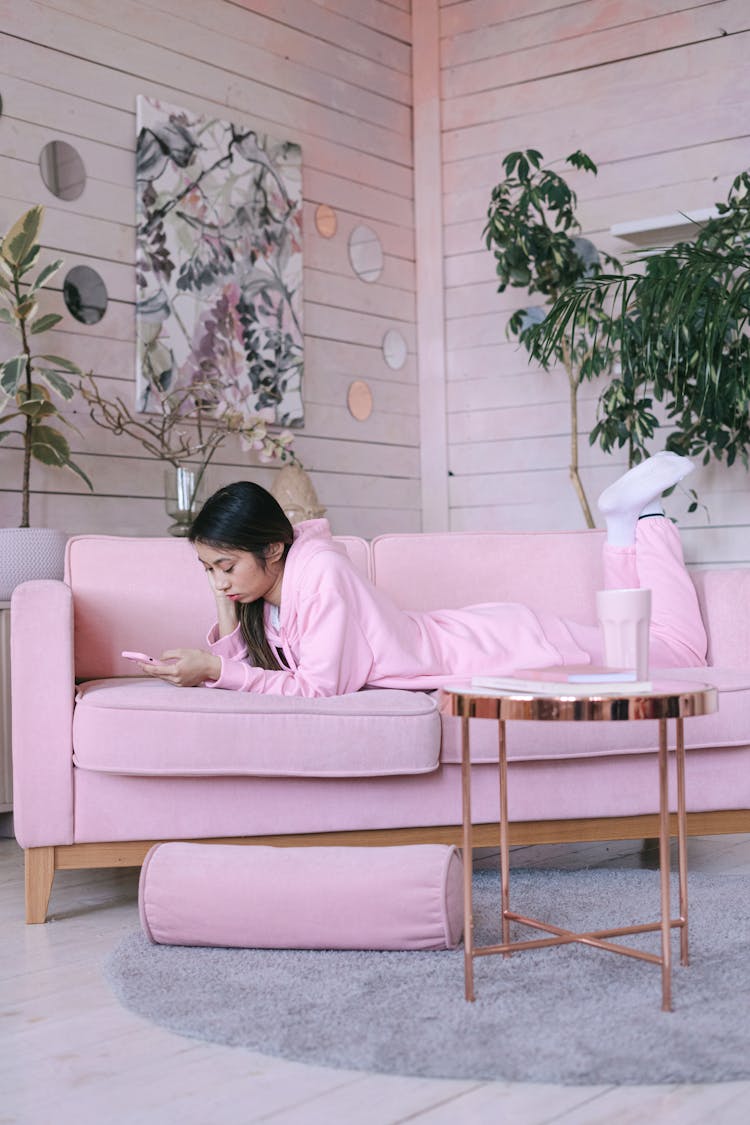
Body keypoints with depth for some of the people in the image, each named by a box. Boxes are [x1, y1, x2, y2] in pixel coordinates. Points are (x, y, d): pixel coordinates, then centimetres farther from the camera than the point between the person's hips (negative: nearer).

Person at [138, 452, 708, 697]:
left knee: (680, 647, 9)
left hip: (512, 649, -7)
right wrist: (228, 617, -18)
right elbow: (247, 668, -4)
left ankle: (645, 515, 21)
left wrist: (216, 670, -32)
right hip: (469, 634, 7)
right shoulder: (262, 591, -6)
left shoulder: (318, 571, -31)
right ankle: (625, 524, 32)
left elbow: (321, 687, -31)